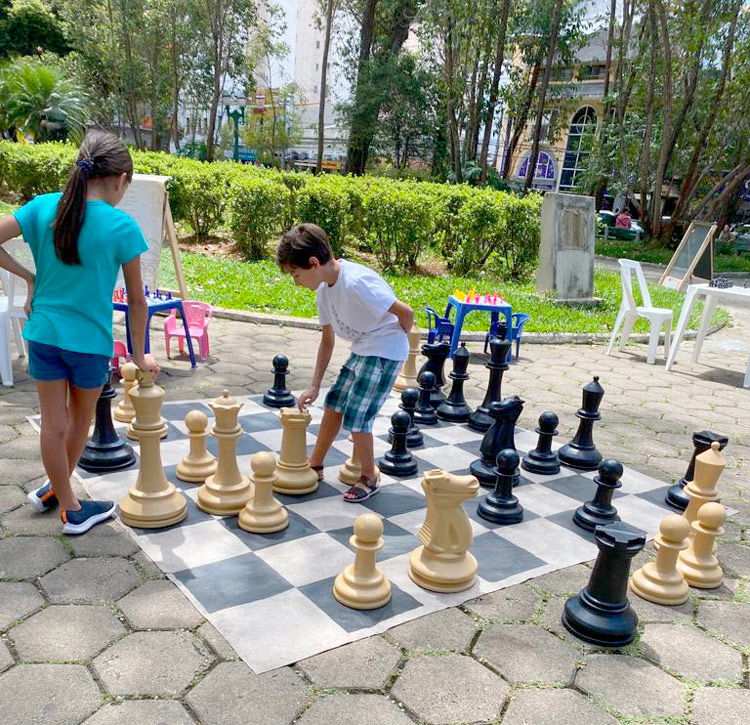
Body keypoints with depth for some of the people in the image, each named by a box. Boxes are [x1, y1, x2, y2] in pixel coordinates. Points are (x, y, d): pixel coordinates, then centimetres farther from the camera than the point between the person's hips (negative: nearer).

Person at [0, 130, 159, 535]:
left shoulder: (42, 208, -4)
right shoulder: (122, 226, -12)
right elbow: (136, 300, -7)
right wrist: (139, 356, 3)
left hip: (43, 333, 3)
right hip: (90, 339, -3)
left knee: (54, 423, 14)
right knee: (81, 420, 19)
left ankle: (59, 494, 29)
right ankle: (57, 490, 34)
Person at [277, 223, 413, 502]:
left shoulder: (356, 282, -30)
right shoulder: (324, 287, 0)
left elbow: (405, 313, -25)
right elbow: (327, 339, 8)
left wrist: (395, 340, -3)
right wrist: (314, 386, 6)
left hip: (385, 351, -9)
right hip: (361, 350, 9)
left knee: (355, 415, -8)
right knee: (334, 402, 16)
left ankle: (369, 478, 15)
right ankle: (315, 465, 33)